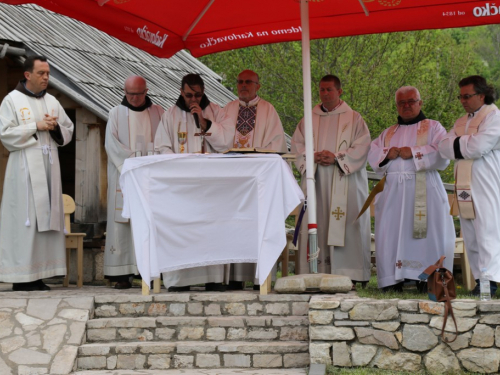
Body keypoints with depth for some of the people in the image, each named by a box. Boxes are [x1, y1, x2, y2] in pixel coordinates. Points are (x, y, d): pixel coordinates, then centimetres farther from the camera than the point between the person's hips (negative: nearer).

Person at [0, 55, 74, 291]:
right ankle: (21, 277, -7)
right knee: (24, 219, -8)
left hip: (49, 166, 6)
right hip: (25, 167, -6)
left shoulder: (52, 102, 15)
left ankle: (39, 275, 5)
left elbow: (68, 132, 16)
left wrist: (55, 127, -5)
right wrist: (36, 126, -12)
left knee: (47, 217, 2)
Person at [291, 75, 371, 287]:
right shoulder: (309, 119, 15)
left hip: (344, 180, -3)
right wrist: (313, 157, -8)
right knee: (315, 225, -2)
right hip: (315, 181, 3)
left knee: (345, 226, -8)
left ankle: (348, 273, -7)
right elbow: (297, 144, 11)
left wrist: (337, 157, -14)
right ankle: (317, 270, -1)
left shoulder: (354, 119, 6)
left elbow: (362, 146, -2)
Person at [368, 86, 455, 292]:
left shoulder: (433, 127, 10)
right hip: (393, 190, 4)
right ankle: (393, 280, -3)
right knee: (391, 234, -4)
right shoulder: (388, 133, 24)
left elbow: (442, 154, -6)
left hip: (423, 190, -4)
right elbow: (373, 155, 15)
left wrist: (414, 152, -14)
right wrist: (387, 153, -5)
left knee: (426, 234, -10)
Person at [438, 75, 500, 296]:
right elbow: (444, 147, 7)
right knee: (470, 237, 5)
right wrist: (467, 144, -9)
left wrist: (458, 143, -1)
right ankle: (478, 278, 9)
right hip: (466, 187, 7)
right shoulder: (461, 122, 21)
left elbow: (479, 146, -17)